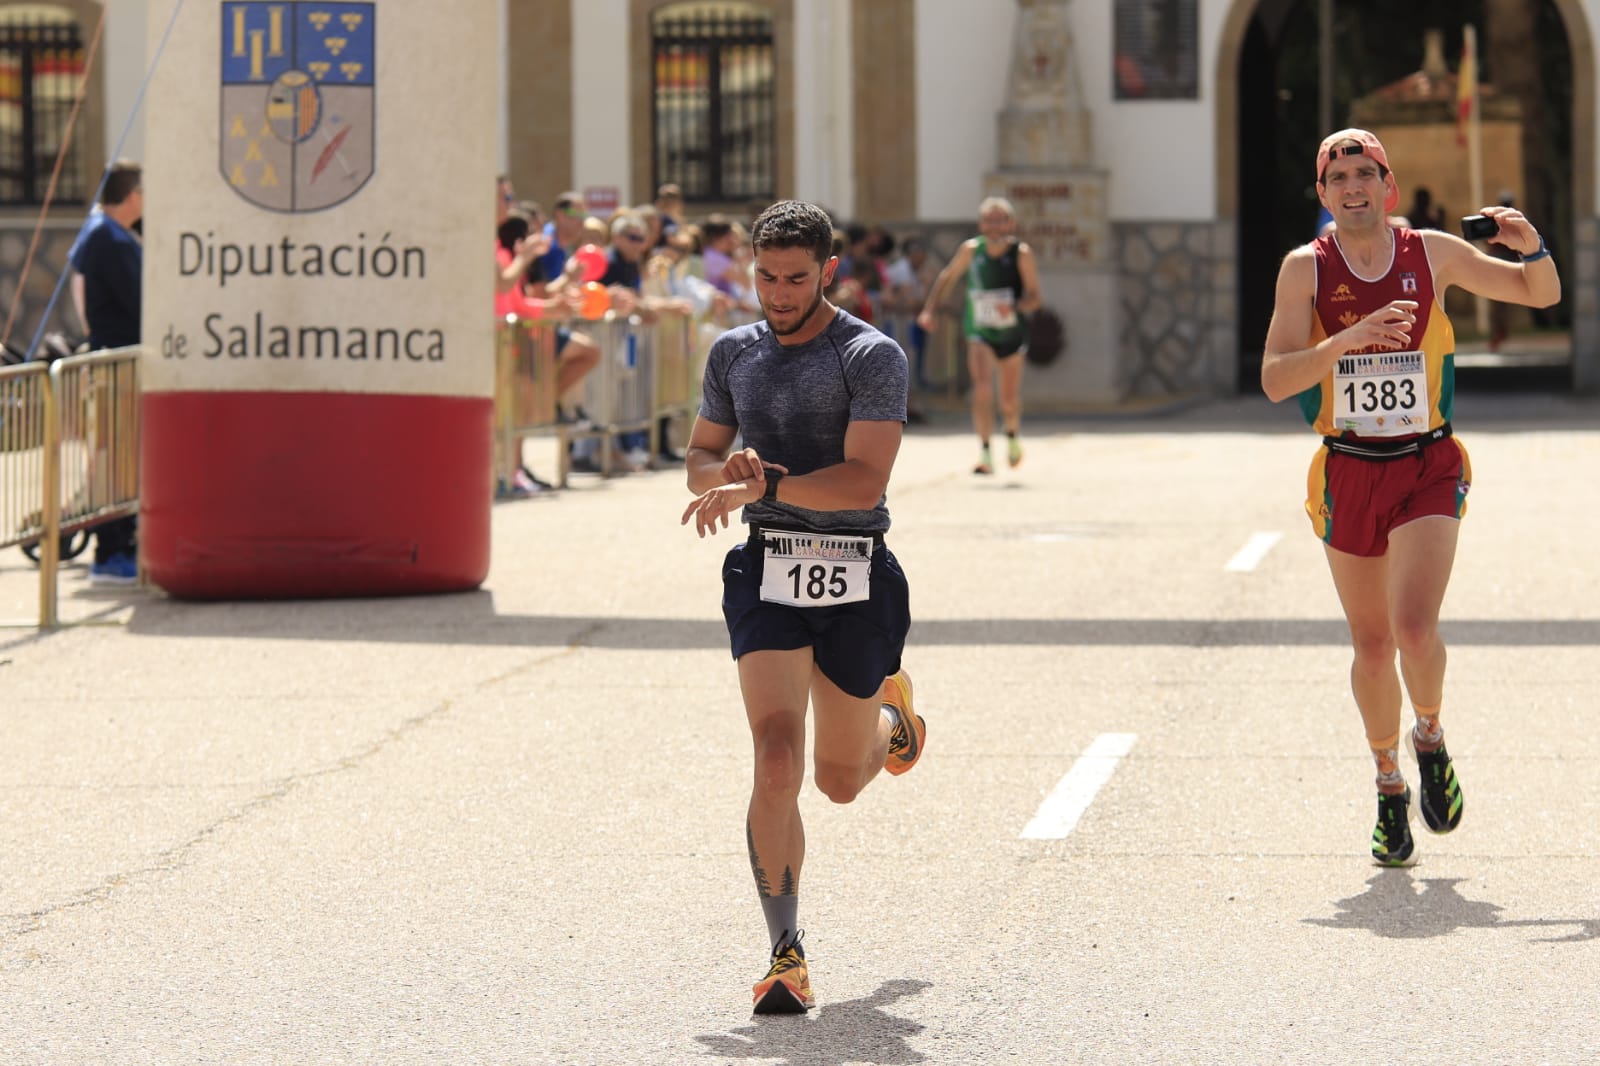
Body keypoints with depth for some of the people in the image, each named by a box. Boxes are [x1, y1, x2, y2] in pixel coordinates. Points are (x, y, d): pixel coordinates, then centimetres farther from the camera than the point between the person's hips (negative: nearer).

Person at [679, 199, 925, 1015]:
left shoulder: (872, 356, -8)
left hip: (855, 579, -2)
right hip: (766, 572, 2)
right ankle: (786, 958, -12)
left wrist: (761, 486, -25)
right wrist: (729, 470, -5)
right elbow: (700, 456, 19)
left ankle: (891, 716, 52)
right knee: (777, 761, -17)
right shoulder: (734, 352, 8)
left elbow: (864, 480, -18)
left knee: (841, 780, 14)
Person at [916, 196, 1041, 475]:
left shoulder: (1021, 253, -14)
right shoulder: (971, 250, -9)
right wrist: (929, 310, 0)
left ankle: (1013, 434, 46)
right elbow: (947, 277, 8)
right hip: (979, 333, 0)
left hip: (1011, 333, 0)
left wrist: (1015, 306, -36)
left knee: (1009, 398, 11)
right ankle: (985, 454, -23)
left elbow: (1033, 297, -15)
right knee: (982, 386, -23)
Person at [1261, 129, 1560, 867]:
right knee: (1371, 646, 8)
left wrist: (1532, 247, -11)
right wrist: (1349, 339, -26)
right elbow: (1274, 379, -12)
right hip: (1348, 474, 1)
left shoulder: (1434, 254, 0)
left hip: (1428, 469, -1)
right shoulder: (1306, 268, -2)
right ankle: (1389, 786, 29)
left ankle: (1430, 737, 12)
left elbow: (1541, 294, 11)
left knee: (1416, 629, -19)